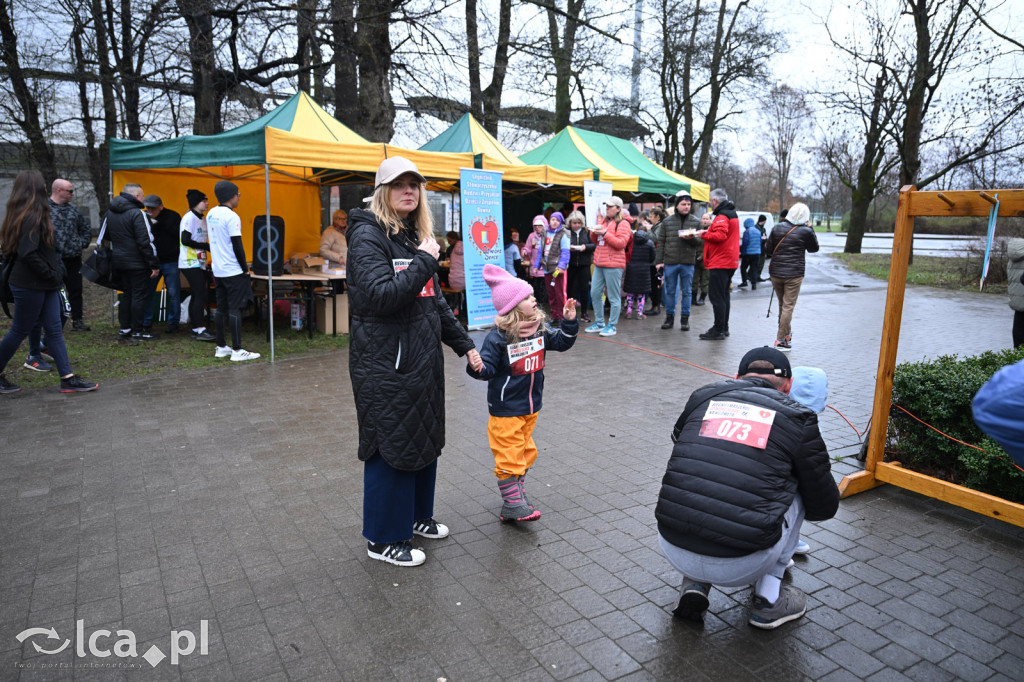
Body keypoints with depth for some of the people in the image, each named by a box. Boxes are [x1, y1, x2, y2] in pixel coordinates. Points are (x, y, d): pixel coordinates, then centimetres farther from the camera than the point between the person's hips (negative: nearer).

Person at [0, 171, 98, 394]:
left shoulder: (37, 215, 11)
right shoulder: (32, 217, -18)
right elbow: (28, 253, -26)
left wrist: (56, 271, 8)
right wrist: (51, 274, -15)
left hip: (44, 284, 9)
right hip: (30, 285, -9)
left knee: (54, 329, 6)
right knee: (20, 331, 4)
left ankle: (68, 379, 7)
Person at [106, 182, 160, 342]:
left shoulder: (110, 213, 13)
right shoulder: (138, 213, -15)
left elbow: (106, 235, 25)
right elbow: (145, 242, -19)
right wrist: (154, 264, -16)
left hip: (118, 261, 8)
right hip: (137, 263, -8)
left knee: (127, 294, 16)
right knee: (140, 295, -1)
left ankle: (124, 329, 19)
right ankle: (137, 331, 3)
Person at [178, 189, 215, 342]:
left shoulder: (202, 218, 16)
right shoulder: (189, 217, -11)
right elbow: (185, 240, -18)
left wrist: (209, 247, 7)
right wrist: (206, 246, -16)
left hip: (199, 263, 9)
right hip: (190, 263, -9)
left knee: (197, 295, 8)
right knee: (200, 294, -13)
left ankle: (196, 330, 12)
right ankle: (200, 330, -12)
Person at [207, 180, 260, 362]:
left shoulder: (211, 214, 12)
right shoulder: (231, 217, -14)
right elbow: (237, 246, -16)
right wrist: (246, 269, -8)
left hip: (218, 270, 8)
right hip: (233, 271, -8)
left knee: (221, 308, 12)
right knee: (235, 309, -6)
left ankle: (221, 347, 19)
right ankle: (237, 351, -5)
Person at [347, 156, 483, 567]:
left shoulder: (415, 236, 15)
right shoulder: (368, 235, -10)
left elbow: (435, 301, 19)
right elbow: (381, 296, -24)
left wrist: (464, 344, 16)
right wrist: (424, 261, -18)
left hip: (423, 357, 8)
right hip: (385, 362, -8)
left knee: (425, 437, 16)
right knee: (391, 446, 1)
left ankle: (415, 515, 36)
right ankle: (383, 539, 18)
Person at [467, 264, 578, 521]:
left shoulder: (539, 329, 0)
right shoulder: (498, 337, -20)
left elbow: (561, 342, 11)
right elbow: (488, 368, -20)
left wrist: (569, 321, -3)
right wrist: (477, 367, -42)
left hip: (531, 406, 8)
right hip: (506, 410, -7)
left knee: (525, 451, 20)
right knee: (509, 455, -1)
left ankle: (516, 492, 36)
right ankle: (512, 505, 9)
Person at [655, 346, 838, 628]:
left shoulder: (703, 396, 11)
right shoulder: (797, 418, 5)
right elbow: (825, 507, 14)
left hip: (672, 549, 3)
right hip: (739, 567, -2)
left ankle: (694, 584, 20)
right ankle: (768, 600, 24)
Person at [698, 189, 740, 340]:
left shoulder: (722, 216, -15)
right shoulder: (732, 214, 18)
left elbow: (720, 235, -27)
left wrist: (704, 234, -14)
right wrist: (709, 232, 9)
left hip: (720, 263, -11)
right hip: (730, 261, 11)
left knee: (716, 296, -8)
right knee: (723, 295, 16)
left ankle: (718, 330, -6)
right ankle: (724, 327, 24)